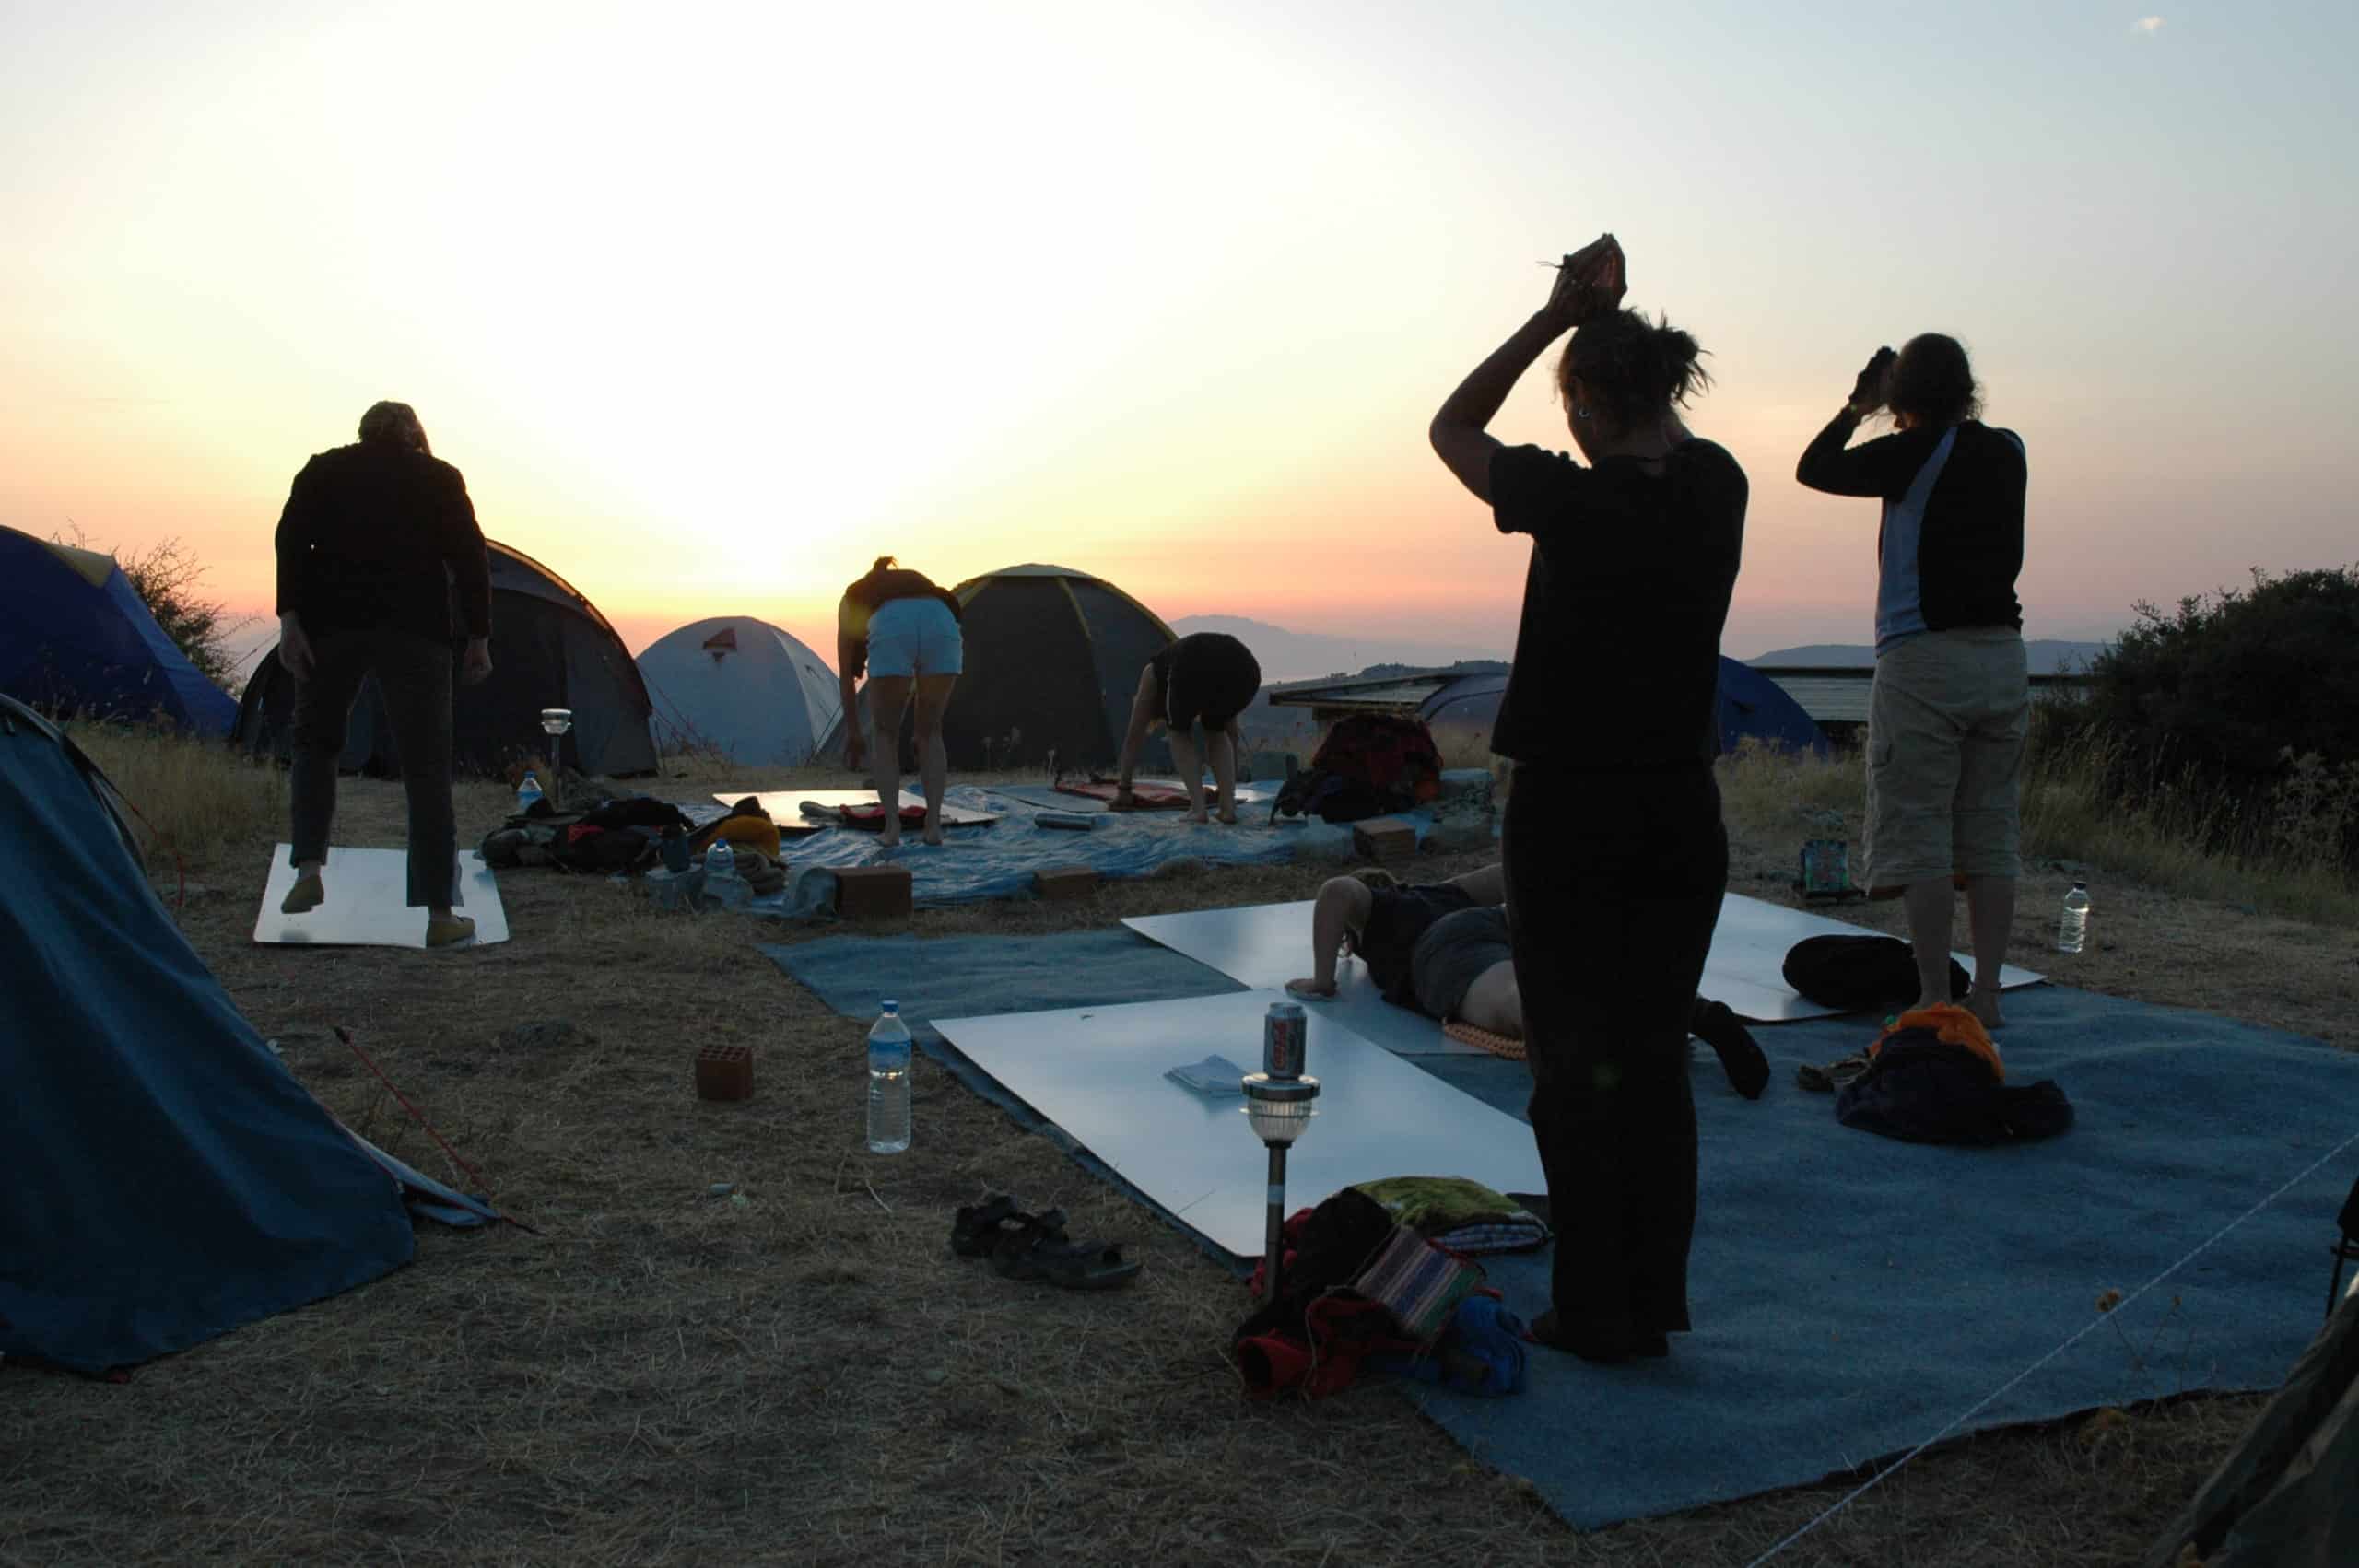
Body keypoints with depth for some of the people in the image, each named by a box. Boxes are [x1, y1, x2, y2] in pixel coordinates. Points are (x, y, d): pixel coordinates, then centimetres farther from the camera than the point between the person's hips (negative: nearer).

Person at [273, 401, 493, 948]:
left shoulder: (323, 470, 14)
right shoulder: (441, 478, 11)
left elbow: (292, 540, 0)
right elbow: (469, 558, 4)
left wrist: (289, 617, -5)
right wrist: (478, 638, 6)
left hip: (330, 623, 1)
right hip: (415, 629, -1)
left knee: (315, 743, 22)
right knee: (427, 769, 0)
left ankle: (309, 871, 6)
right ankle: (439, 914, -2)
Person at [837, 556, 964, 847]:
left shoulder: (853, 596, 36)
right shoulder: (918, 581, 42)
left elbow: (846, 673, 34)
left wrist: (852, 730, 41)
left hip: (892, 630, -2)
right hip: (942, 624, 2)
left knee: (886, 735, 18)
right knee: (931, 732, 21)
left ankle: (892, 827, 11)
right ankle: (934, 825, 15)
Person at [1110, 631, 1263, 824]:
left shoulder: (1153, 671, 39)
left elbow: (1134, 737, 40)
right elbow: (1231, 733, 52)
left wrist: (1123, 789, 47)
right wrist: (1229, 784, 62)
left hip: (1194, 670, -4)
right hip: (1244, 669, 4)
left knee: (1180, 734, 27)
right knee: (1215, 732, 33)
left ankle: (1197, 808, 14)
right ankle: (1228, 806, 20)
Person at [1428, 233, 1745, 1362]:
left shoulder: (1572, 501, -14)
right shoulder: (1716, 489, 0)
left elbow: (1450, 429, 3)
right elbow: (1665, 428, 24)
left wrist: (1559, 316, 3)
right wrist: (1612, 319, 19)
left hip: (1569, 814, -5)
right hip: (1681, 812, 6)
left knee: (1573, 1066, 5)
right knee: (1657, 1061, 14)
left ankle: (1595, 1312, 13)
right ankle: (1657, 1303, 23)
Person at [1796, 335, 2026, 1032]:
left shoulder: (1910, 454, -7)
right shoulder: (2007, 451, 8)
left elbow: (1814, 468, 5)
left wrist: (1856, 406, 17)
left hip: (1923, 658, -6)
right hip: (2002, 655, 6)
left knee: (1919, 832, -2)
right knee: (1991, 834, 9)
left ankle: (1936, 996, -3)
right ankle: (1987, 993, 12)